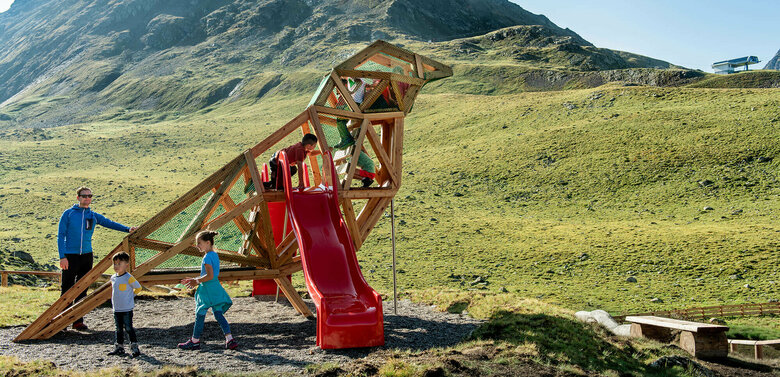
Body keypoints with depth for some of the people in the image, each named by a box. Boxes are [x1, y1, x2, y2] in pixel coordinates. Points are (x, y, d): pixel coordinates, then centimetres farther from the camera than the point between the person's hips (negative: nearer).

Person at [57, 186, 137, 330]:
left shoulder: (93, 216, 11)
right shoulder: (68, 214, -1)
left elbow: (109, 223, 6)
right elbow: (61, 236, -3)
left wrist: (128, 229, -10)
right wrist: (62, 257, -11)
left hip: (87, 255, 4)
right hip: (70, 256, -4)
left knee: (82, 290, 6)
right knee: (67, 290, -4)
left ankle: (78, 321, 12)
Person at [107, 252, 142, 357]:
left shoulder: (128, 278, -13)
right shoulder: (113, 278, 7)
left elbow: (138, 288, -4)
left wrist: (131, 295, -3)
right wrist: (113, 303, 16)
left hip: (127, 308, -7)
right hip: (116, 309, 7)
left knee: (128, 328, -6)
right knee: (119, 329, 13)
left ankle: (134, 347, 0)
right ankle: (119, 347, 22)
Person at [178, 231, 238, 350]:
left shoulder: (207, 257, -16)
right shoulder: (215, 255, 13)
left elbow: (210, 276, -24)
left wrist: (196, 281, -11)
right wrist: (194, 280, 19)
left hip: (207, 289, -9)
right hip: (216, 288, 9)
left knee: (200, 314, 5)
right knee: (218, 314, 7)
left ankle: (195, 341, 17)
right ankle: (230, 339, -1)